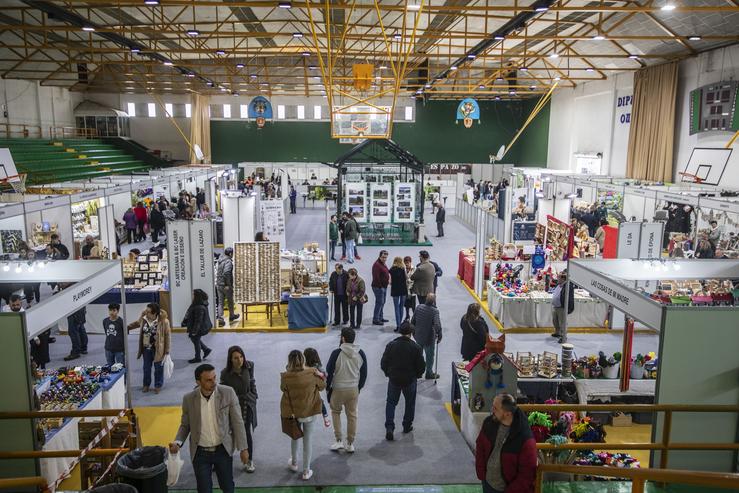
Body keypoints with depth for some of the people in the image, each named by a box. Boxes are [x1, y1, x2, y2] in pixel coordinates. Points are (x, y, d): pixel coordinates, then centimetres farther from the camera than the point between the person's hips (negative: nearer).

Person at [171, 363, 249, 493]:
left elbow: (237, 422, -7)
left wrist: (243, 448, -7)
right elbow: (185, 425, 5)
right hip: (200, 453, 0)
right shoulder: (189, 399, -10)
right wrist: (177, 442, -14)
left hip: (223, 450, 0)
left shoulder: (228, 393, -14)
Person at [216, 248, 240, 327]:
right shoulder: (228, 261, -17)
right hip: (226, 285, -7)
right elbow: (226, 273, -29)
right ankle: (231, 316, 31)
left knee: (220, 302, 7)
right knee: (230, 301, 14)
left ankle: (220, 319, -1)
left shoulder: (220, 260, 9)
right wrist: (228, 284, -21)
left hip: (218, 285, 7)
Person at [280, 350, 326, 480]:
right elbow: (322, 386, -4)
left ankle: (294, 463, 45)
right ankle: (306, 471, 22)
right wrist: (320, 375, 11)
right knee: (307, 441, 12)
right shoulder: (312, 374, -21)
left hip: (292, 412, 1)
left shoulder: (285, 377, -21)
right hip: (310, 412, -1)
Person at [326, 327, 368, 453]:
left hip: (338, 389, -3)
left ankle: (339, 441, 14)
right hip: (354, 390, 3)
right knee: (352, 415, 14)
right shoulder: (361, 354, -2)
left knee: (335, 412, 19)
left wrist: (327, 388, 5)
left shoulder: (337, 353, -15)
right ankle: (350, 444, 23)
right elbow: (364, 374, 6)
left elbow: (329, 372, -10)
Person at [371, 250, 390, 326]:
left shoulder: (384, 264, 14)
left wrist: (388, 279, 12)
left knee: (382, 302, 17)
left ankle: (381, 318, 27)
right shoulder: (377, 264, -18)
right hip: (378, 287, -10)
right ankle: (375, 320, -2)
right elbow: (376, 277, -22)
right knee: (379, 303, -8)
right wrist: (380, 286, -19)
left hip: (384, 286, 10)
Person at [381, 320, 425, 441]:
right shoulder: (416, 347, -13)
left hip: (394, 379, 1)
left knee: (391, 402, 13)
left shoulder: (391, 345, -10)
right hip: (410, 380, 0)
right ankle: (407, 426, 31)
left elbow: (383, 363, -5)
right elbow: (421, 366, -8)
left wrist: (388, 373, 12)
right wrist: (417, 375, 12)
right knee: (410, 403, 20)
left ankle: (389, 427, 0)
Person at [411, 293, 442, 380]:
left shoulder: (419, 307, -7)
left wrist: (413, 332, 16)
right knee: (430, 355, 14)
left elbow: (412, 321, 1)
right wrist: (439, 336, -14)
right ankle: (429, 373, 28)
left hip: (418, 336, 5)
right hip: (429, 338, -5)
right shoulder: (434, 311, -23)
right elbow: (437, 326, -29)